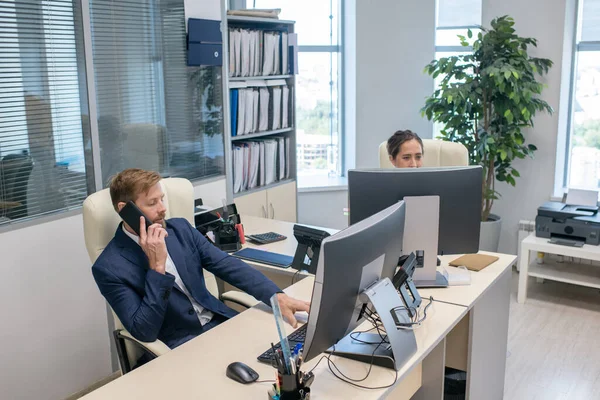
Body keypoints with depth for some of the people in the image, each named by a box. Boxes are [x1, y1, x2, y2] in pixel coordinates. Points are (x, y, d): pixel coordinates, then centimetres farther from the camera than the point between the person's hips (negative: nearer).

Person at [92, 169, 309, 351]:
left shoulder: (180, 228, 4)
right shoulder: (109, 267, -11)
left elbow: (229, 266, -1)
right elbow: (145, 332, -17)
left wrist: (279, 297, -14)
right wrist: (157, 266, -24)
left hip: (220, 323, 6)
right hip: (177, 348, -5)